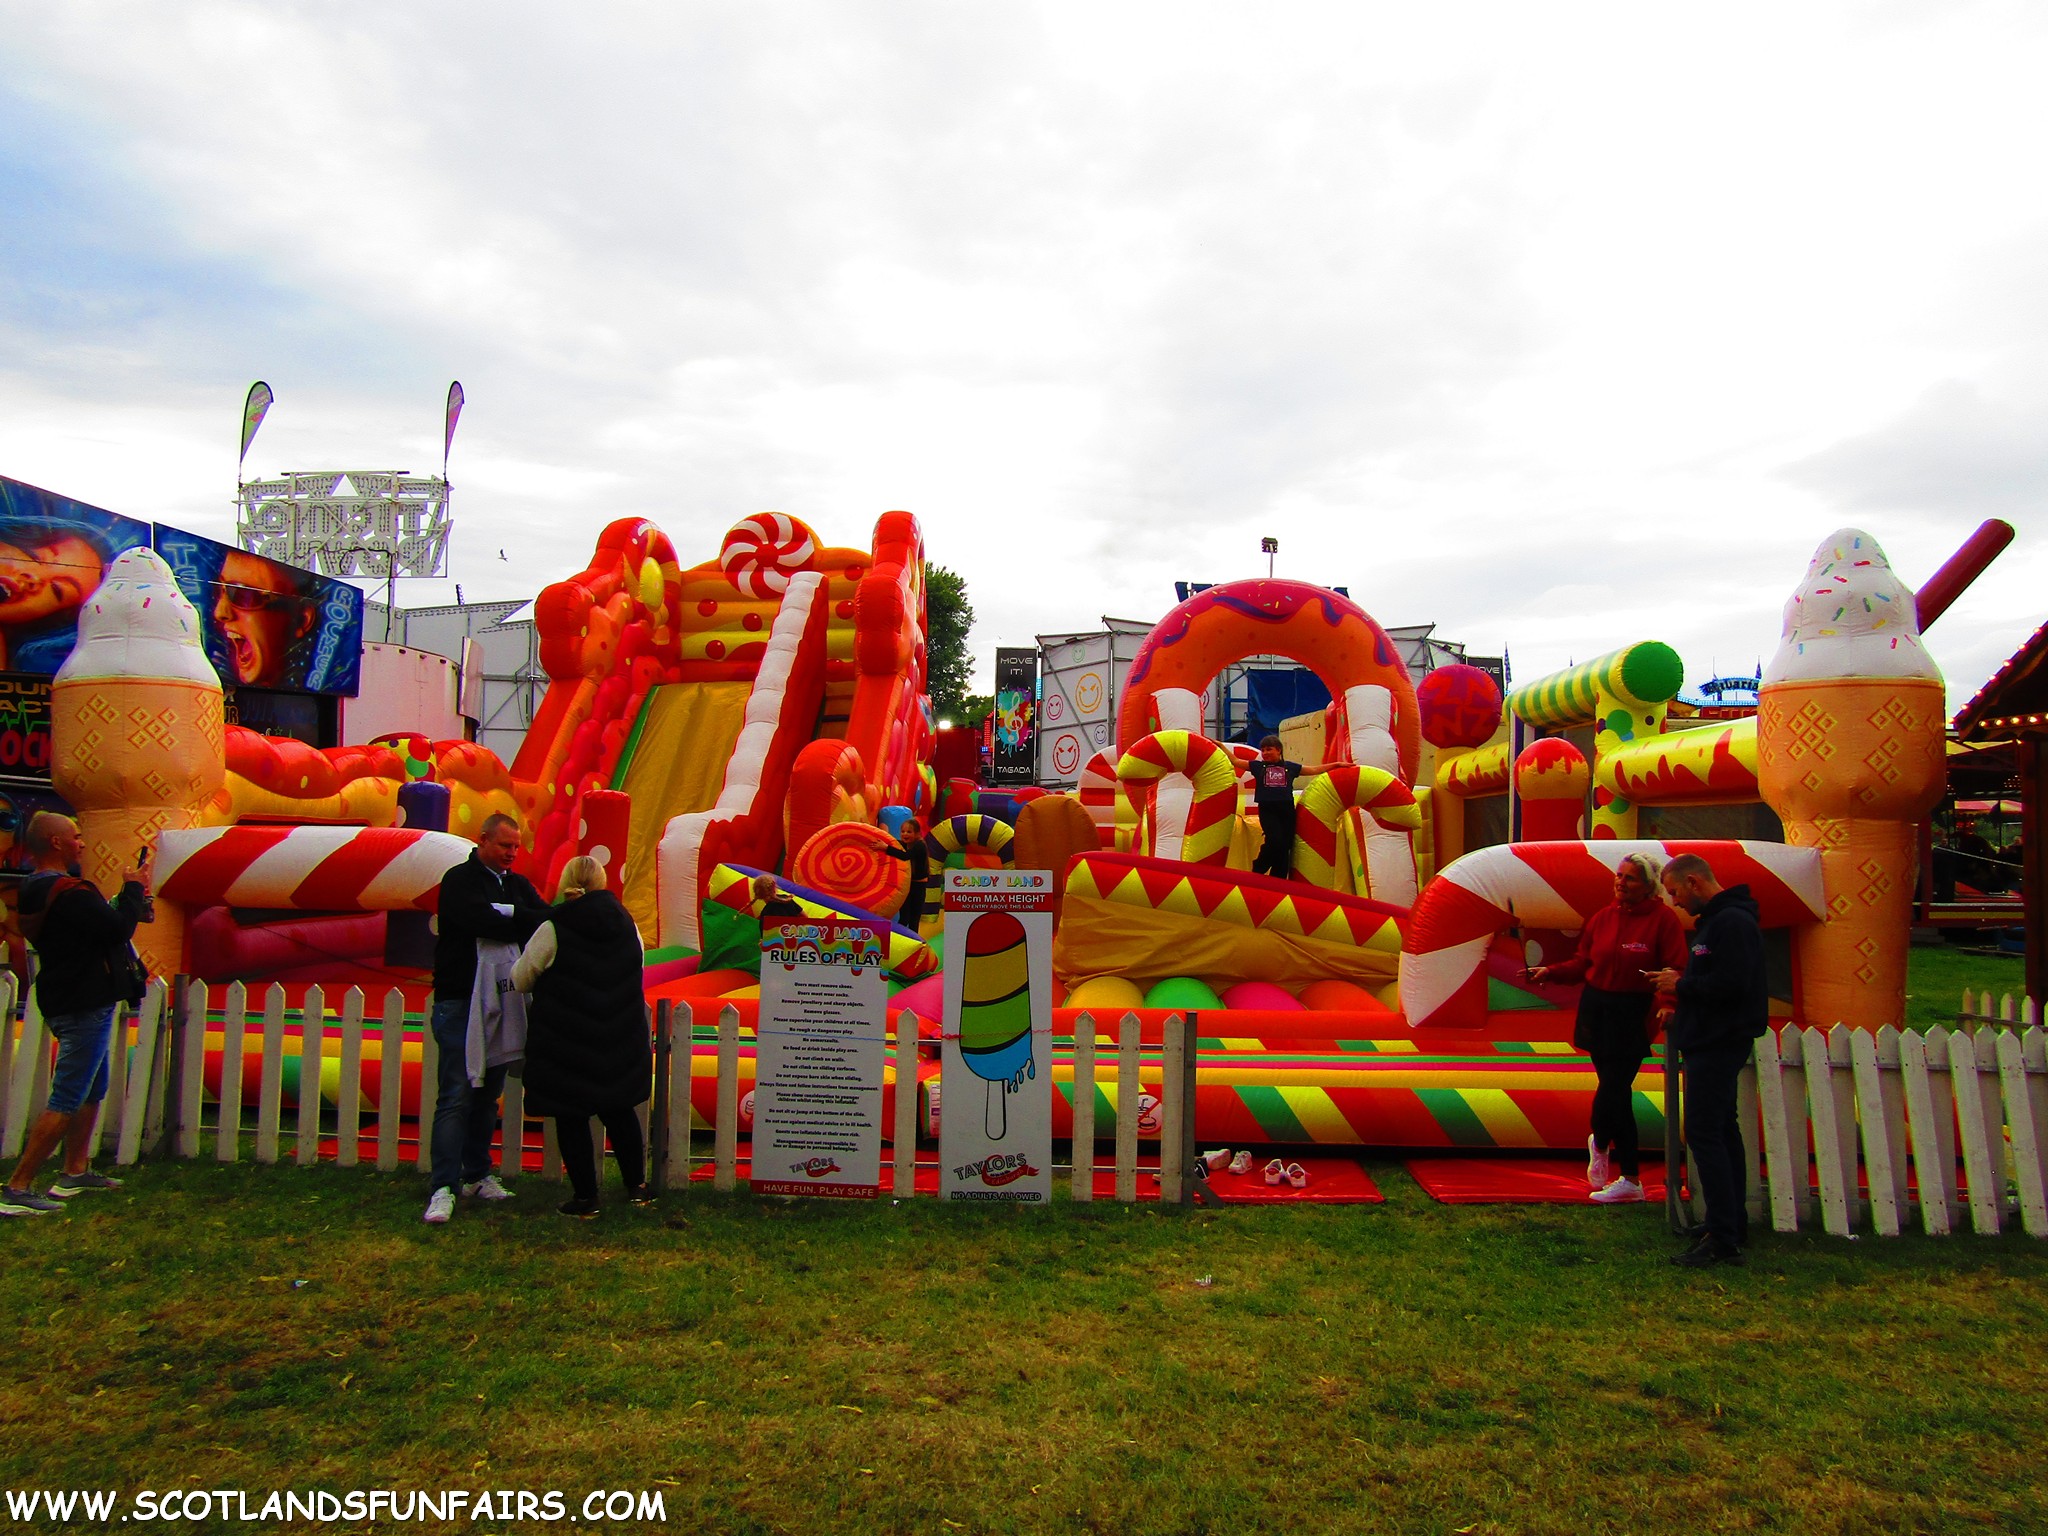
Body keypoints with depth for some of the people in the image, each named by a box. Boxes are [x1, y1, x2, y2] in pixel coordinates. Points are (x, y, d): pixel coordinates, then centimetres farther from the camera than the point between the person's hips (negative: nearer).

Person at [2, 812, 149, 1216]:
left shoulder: (37, 890, 10)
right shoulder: (69, 892, -23)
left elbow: (100, 921, 13)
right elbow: (118, 929, -26)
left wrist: (129, 896, 5)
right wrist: (134, 888, -12)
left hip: (67, 1002, 11)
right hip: (86, 1007, -11)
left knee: (92, 1090, 21)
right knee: (66, 1101, -6)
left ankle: (75, 1172, 29)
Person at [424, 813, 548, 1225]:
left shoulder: (518, 885, 14)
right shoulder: (459, 880, -5)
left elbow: (546, 919, 0)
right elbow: (482, 923, -22)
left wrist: (504, 913, -17)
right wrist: (526, 922, -15)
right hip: (460, 1002, -6)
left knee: (489, 1095, 11)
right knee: (456, 1096, -8)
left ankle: (478, 1175, 21)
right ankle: (443, 1188, -7)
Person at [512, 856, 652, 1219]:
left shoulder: (552, 930, -13)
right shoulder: (627, 925, 1)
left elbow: (520, 981, -3)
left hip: (566, 1044, -4)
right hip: (620, 1045, 5)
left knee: (571, 1119, 7)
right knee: (620, 1110, 18)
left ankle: (585, 1197, 12)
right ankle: (637, 1186, 23)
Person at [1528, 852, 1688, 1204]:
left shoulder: (1664, 919, -5)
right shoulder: (1602, 918, 9)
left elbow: (1677, 971, -10)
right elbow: (1582, 963, 12)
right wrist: (1549, 971, -2)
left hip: (1634, 1015, -4)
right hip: (1596, 1007, 4)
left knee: (1612, 1087, -7)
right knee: (1616, 1091, 7)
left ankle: (1599, 1143, 20)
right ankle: (1630, 1179, 21)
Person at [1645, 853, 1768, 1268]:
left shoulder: (1732, 922, -17)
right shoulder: (1716, 920, 17)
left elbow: (1732, 984, -27)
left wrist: (1681, 984, -14)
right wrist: (1682, 981, 6)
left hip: (1719, 1043, -11)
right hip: (1715, 1042, 11)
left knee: (1703, 1134, -10)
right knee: (1722, 1132, 16)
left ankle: (1723, 1240, -7)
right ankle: (1733, 1225, 26)